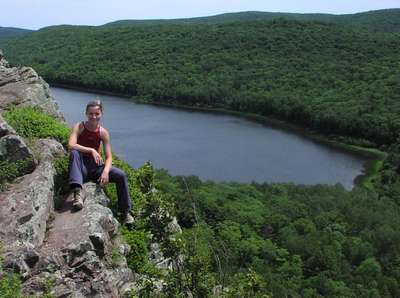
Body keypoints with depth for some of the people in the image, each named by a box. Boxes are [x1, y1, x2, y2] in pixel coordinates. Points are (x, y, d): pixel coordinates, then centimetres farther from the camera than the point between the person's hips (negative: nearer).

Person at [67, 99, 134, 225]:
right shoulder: (79, 127, -9)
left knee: (121, 175, -15)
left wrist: (106, 171, -24)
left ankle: (125, 212, 2)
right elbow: (71, 145, -27)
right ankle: (77, 192, -46)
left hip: (95, 167, 3)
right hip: (81, 167, -3)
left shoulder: (103, 133, -1)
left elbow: (109, 157, -4)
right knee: (74, 153, -34)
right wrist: (91, 150, -35)